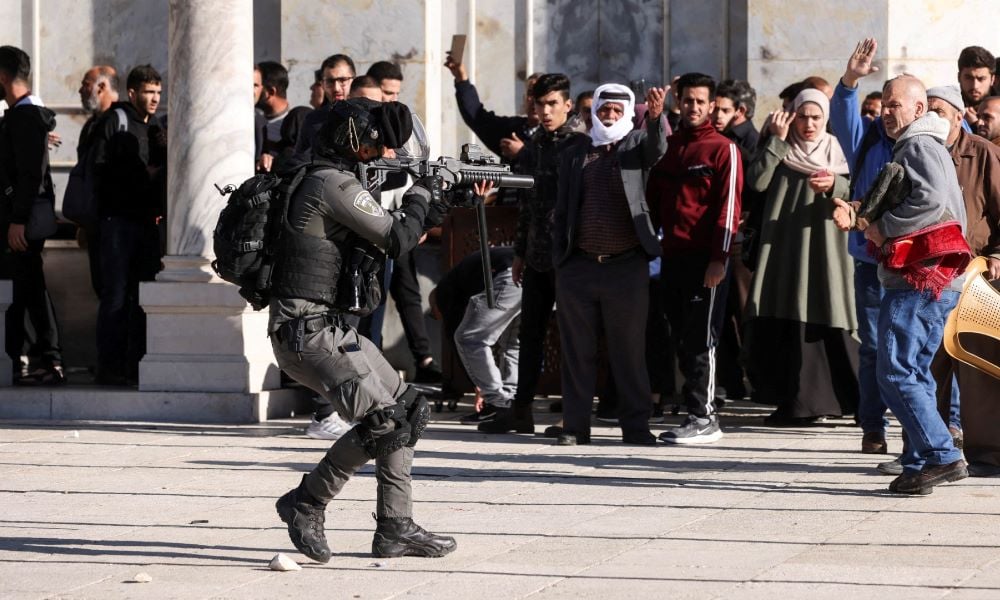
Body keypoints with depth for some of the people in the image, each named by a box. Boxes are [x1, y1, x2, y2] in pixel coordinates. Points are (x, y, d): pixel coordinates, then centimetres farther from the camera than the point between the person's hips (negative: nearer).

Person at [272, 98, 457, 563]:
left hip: (330, 328, 10)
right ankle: (306, 504, -2)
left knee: (406, 411, 10)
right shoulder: (333, 184, -15)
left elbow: (378, 245, 21)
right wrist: (421, 195, 1)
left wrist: (428, 214, 10)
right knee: (382, 420, -15)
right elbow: (396, 238, -15)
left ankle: (395, 528, 13)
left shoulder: (329, 180, 17)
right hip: (307, 331, -10)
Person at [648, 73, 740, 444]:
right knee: (682, 340, 7)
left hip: (705, 259, -6)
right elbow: (654, 198, 19)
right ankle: (697, 415, 11)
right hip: (673, 256, 6)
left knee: (700, 341, -7)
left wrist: (719, 257, -16)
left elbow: (729, 207, -9)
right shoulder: (668, 148, 16)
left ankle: (704, 419, -5)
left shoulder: (723, 149, -3)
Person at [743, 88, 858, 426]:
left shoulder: (836, 151, 10)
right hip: (784, 247, 1)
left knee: (824, 321, -8)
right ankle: (795, 402, 3)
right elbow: (757, 181, -7)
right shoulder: (780, 151, 10)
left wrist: (834, 186, -22)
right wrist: (778, 140, -8)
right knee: (785, 324, -3)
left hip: (824, 249, -1)